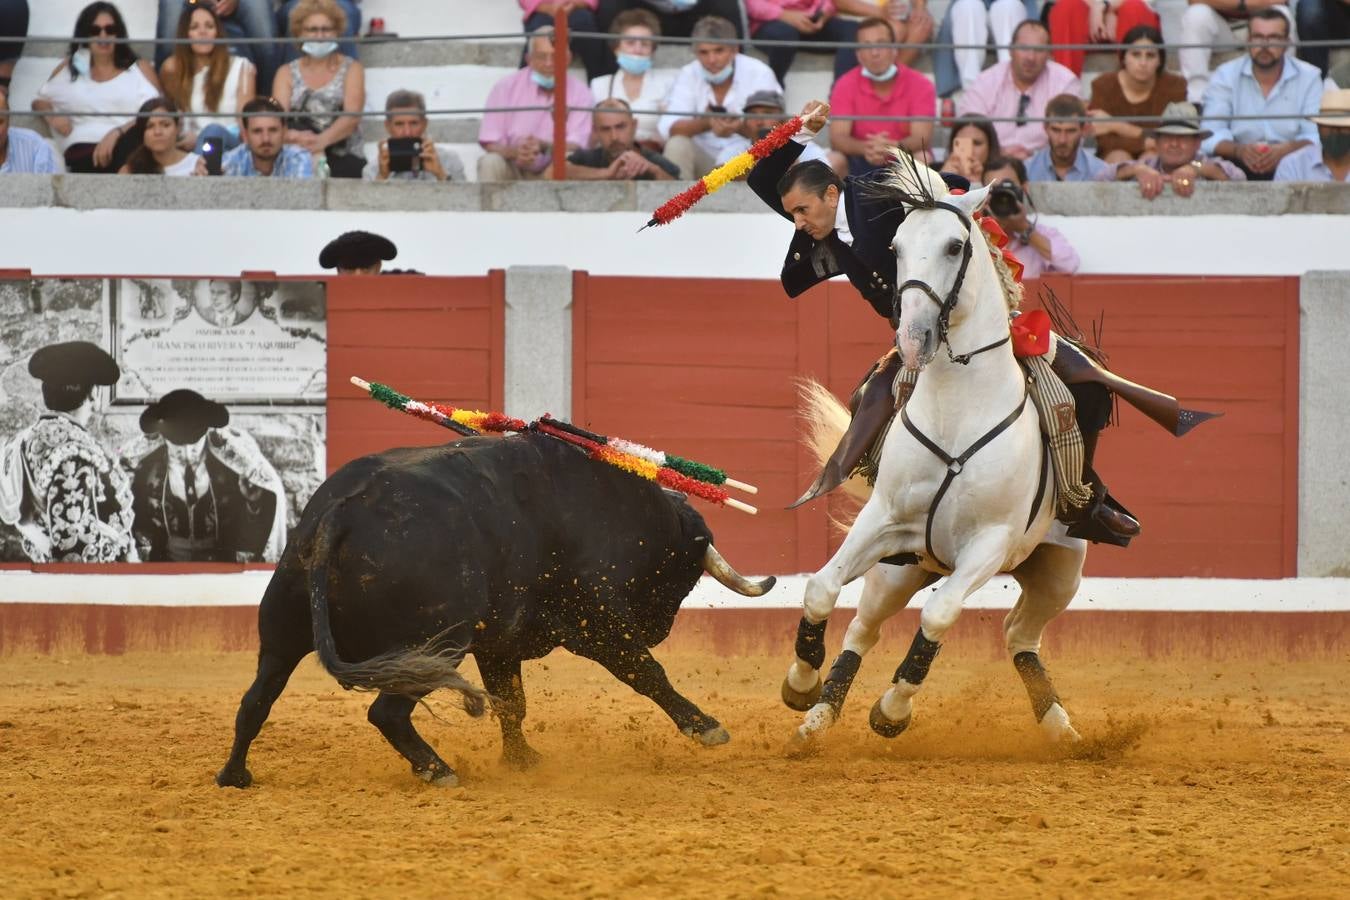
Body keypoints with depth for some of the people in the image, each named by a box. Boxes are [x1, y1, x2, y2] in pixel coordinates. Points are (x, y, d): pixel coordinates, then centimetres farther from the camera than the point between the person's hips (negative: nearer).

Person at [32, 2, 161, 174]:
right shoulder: (69, 68, 25)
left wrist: (117, 133, -15)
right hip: (84, 152, 0)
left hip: (129, 147, 0)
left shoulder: (140, 69, 17)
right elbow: (40, 102, 32)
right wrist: (50, 115, 6)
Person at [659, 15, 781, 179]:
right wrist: (706, 123, -32)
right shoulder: (688, 75, -2)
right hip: (705, 158, 2)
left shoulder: (759, 73, -8)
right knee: (677, 145, -26)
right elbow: (669, 128, -13)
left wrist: (739, 127, -35)